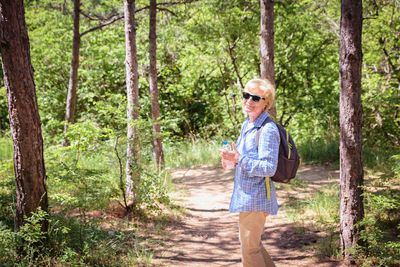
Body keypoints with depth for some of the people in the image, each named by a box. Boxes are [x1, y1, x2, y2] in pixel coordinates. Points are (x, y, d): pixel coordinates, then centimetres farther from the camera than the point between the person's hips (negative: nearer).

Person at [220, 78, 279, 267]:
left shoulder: (268, 130, -17)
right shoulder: (246, 125, 12)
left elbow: (269, 168, -21)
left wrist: (239, 159, -26)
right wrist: (232, 158, 4)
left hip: (256, 197, -10)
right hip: (245, 195, 10)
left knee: (249, 248, -2)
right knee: (250, 242, 22)